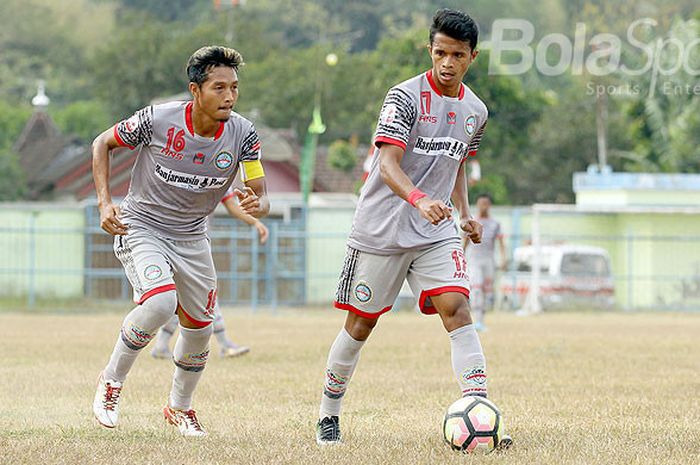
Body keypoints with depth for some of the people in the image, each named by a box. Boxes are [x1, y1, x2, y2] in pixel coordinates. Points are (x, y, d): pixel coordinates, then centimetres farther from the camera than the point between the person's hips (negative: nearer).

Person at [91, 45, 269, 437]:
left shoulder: (243, 134, -14)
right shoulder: (158, 119, -22)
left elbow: (261, 197, -12)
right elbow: (103, 143, -5)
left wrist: (256, 205, -37)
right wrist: (105, 202, -14)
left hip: (191, 237, 4)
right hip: (141, 227, -4)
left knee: (200, 328, 9)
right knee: (160, 302, -28)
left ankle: (180, 406, 36)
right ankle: (112, 380, -5)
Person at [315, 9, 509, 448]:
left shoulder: (476, 111, 7)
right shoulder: (406, 96, -13)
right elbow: (388, 165, -23)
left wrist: (465, 213, 11)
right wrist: (419, 199, -41)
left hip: (436, 232, 4)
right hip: (381, 227, -4)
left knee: (457, 308, -15)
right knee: (361, 323, 5)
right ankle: (329, 415, 23)